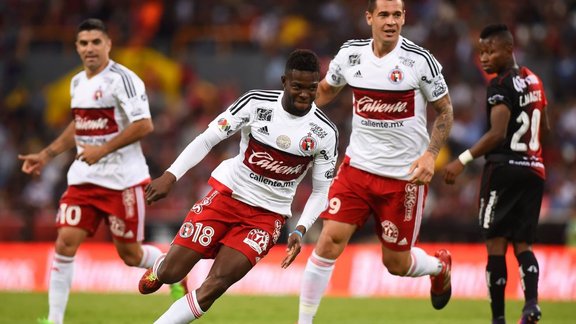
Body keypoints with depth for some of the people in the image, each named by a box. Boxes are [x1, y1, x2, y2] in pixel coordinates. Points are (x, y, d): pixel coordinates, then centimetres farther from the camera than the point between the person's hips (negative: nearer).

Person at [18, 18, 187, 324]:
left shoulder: (122, 79, -13)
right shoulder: (77, 83, 12)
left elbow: (144, 125, -19)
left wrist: (103, 150, -21)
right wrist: (46, 155, 23)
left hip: (122, 180, -6)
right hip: (83, 179, 6)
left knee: (130, 253, 2)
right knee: (65, 243, -7)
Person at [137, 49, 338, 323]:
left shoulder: (325, 133, -8)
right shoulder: (257, 102, -11)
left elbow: (321, 191, 1)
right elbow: (208, 138, -8)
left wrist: (300, 230, -14)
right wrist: (170, 176, -18)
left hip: (267, 216, 0)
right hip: (227, 194, 0)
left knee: (216, 285, -16)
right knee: (171, 273, -2)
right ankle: (157, 271, 35)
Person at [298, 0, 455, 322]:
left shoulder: (419, 60, -11)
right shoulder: (351, 54, -1)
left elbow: (445, 111, -1)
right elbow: (326, 90, 19)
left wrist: (430, 155, -14)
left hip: (405, 175, -3)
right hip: (357, 166, 3)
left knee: (396, 264, 6)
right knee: (329, 241, -13)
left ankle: (440, 267, 41)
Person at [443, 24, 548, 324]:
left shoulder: (500, 85, -12)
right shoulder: (533, 80, 13)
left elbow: (497, 133, -24)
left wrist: (463, 160, -27)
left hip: (504, 167, -8)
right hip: (534, 169, 8)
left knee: (496, 243, -4)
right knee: (522, 244, 8)